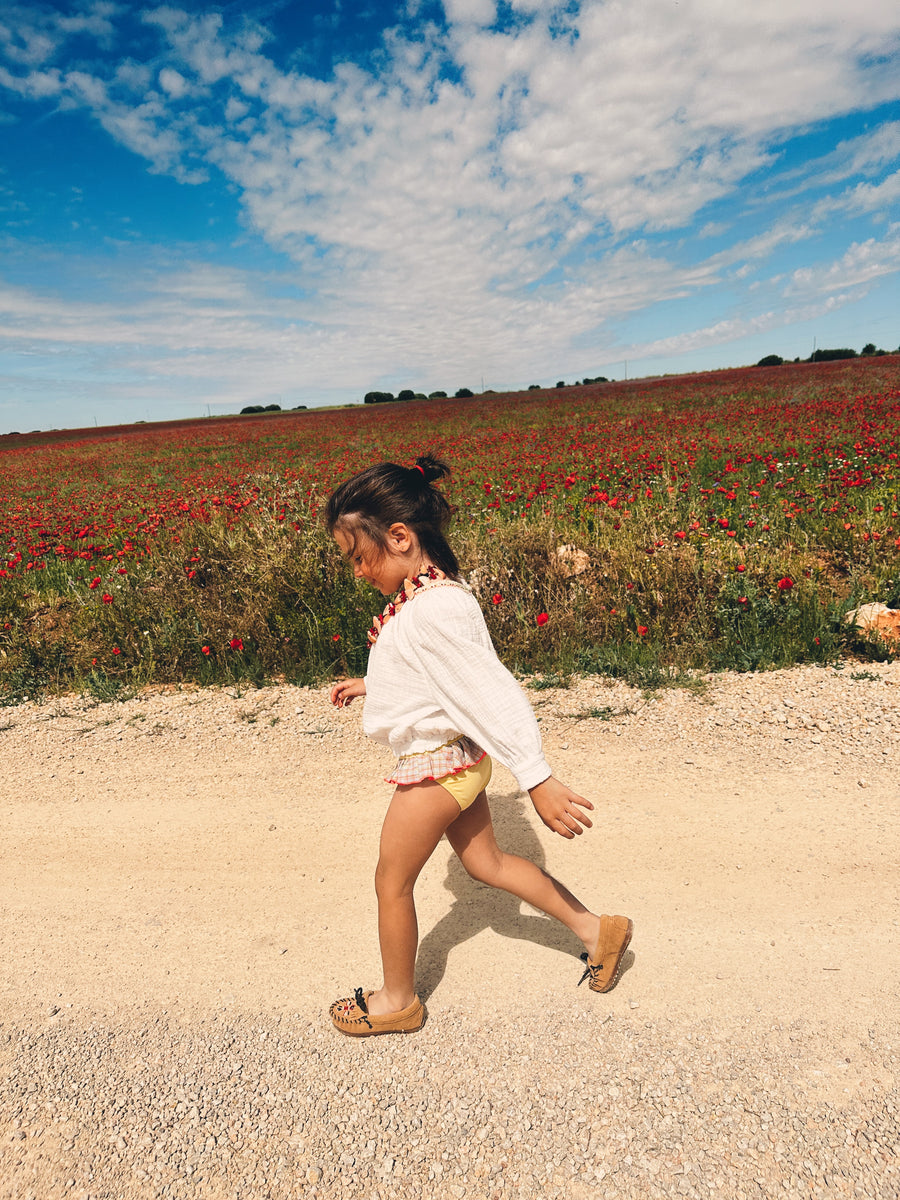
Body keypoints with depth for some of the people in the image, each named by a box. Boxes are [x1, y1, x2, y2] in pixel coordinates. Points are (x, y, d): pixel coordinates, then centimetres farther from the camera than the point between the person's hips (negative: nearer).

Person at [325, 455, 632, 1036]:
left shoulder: (432, 610, -30)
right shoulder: (432, 591, 1)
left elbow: (492, 690, -31)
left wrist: (538, 779, -29)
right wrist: (371, 684, 21)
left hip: (436, 766, -9)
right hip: (456, 758, 9)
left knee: (392, 882, 12)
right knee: (485, 861, 22)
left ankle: (398, 999, 37)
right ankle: (597, 929, 33)